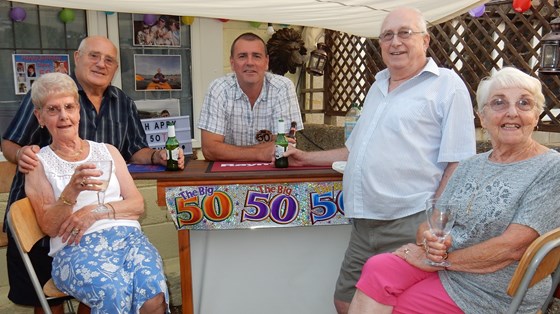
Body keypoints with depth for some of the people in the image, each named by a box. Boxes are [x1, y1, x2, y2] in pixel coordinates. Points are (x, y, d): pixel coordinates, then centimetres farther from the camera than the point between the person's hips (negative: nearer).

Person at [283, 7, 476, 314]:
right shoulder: (378, 86, 19)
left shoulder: (447, 86, -3)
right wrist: (307, 158, 23)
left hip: (409, 226, -7)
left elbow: (458, 164, -10)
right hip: (364, 225, 7)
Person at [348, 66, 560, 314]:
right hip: (443, 268, 5)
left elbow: (513, 247, -17)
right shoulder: (469, 166, 11)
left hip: (497, 293, -5)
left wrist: (438, 259, -13)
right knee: (378, 268, -23)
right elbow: (429, 223, 8)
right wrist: (429, 240, -16)